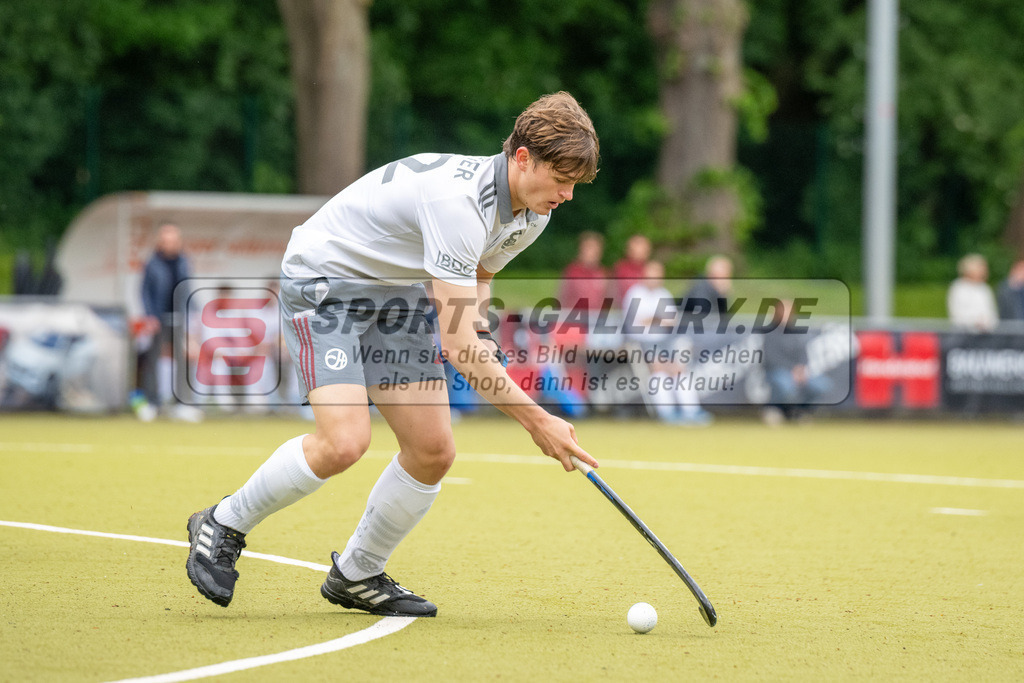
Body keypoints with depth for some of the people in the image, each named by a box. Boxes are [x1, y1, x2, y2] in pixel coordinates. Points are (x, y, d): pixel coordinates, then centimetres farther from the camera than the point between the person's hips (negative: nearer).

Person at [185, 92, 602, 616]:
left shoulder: (530, 215, -6)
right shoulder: (457, 199, -35)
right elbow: (457, 347, -36)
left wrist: (475, 321, -4)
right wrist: (537, 421, -34)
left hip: (395, 292, 9)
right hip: (323, 280, -9)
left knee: (433, 451, -2)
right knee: (343, 442, -24)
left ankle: (356, 575, 18)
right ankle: (223, 525, -1)